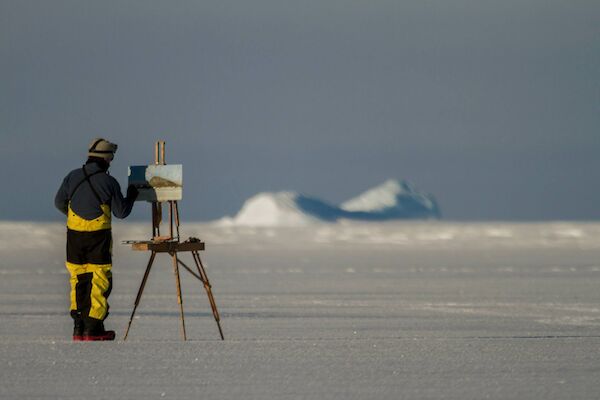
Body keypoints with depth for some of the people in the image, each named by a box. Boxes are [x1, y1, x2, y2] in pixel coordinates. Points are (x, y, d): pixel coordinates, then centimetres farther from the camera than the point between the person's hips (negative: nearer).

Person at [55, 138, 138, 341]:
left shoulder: (73, 177, 1)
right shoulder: (108, 182, -9)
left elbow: (59, 202, 11)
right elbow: (121, 212, -3)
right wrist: (131, 197, 17)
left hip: (74, 233, 4)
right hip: (98, 235, -4)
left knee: (78, 278, 12)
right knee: (100, 280, 2)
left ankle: (79, 326, 11)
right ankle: (93, 328, -2)